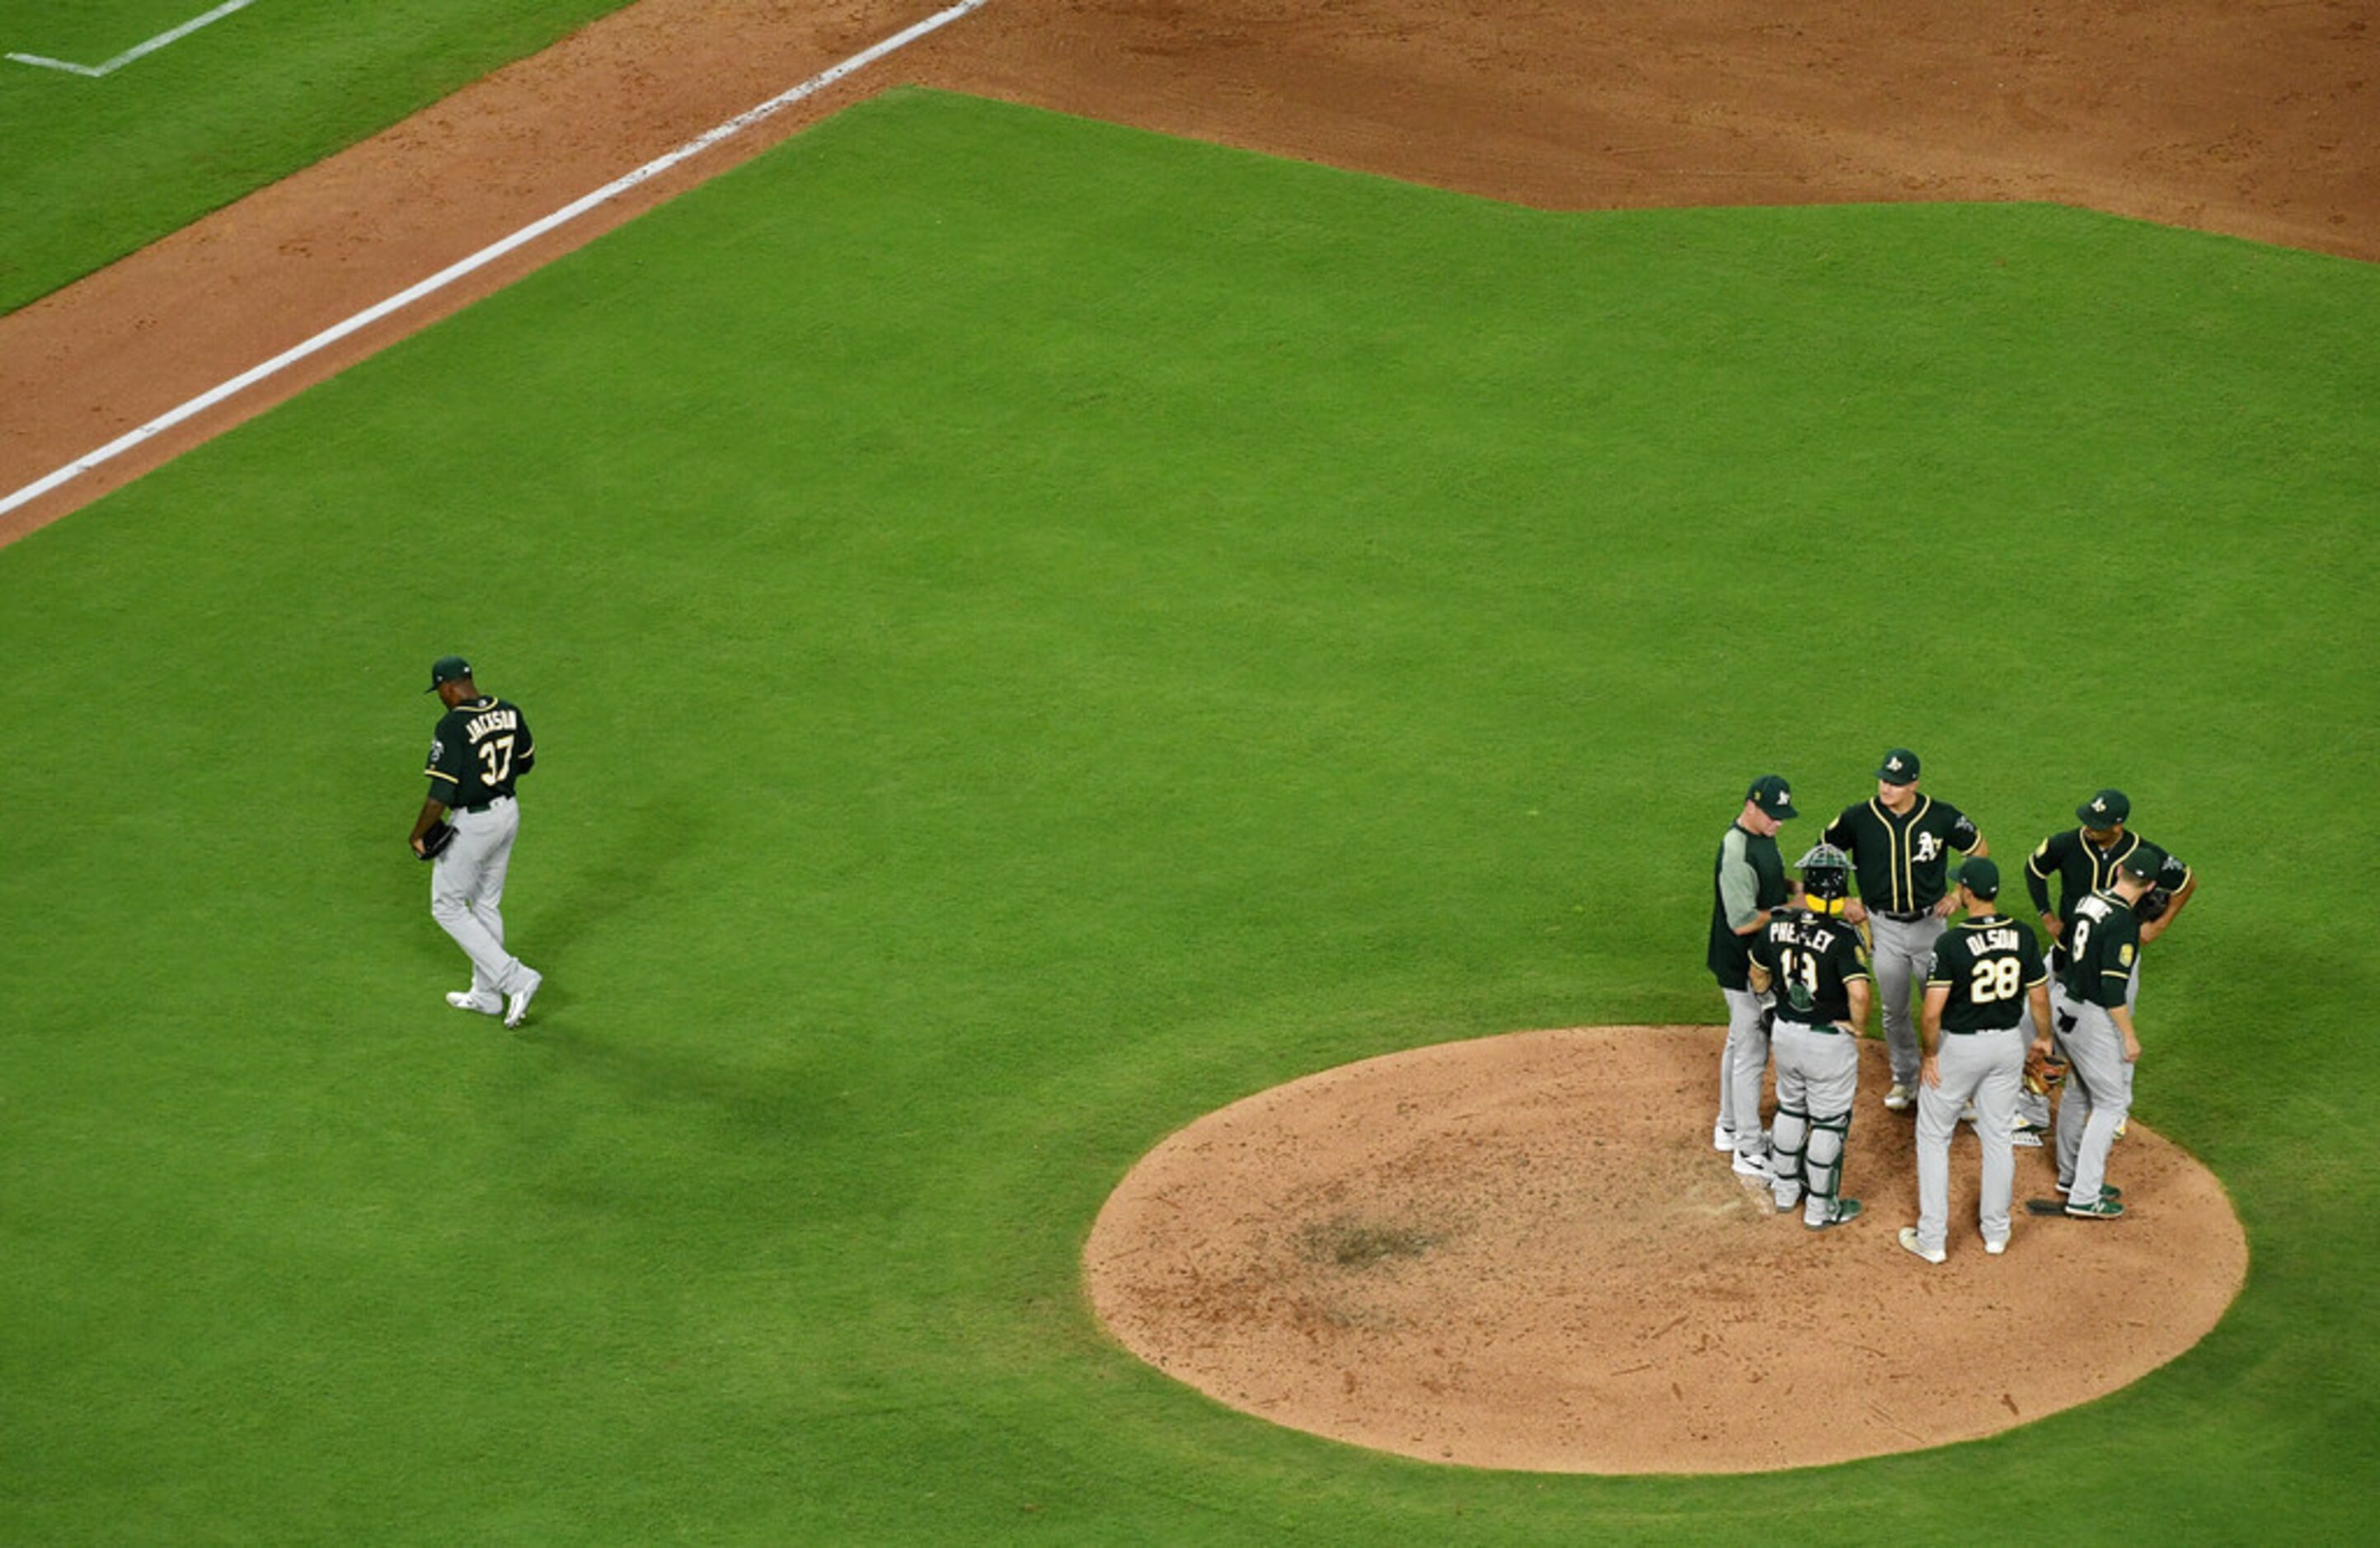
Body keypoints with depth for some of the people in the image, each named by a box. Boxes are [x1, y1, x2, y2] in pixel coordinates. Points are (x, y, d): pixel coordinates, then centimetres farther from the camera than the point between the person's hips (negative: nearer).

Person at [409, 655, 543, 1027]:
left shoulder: (453, 726, -22)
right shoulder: (509, 711, 0)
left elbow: (440, 794, -22)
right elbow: (526, 762, 15)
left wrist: (418, 835, -9)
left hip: (471, 825, -8)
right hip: (508, 813, 8)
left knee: (447, 907, 7)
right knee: (487, 905, 21)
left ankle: (516, 979, -2)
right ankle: (486, 995, 30)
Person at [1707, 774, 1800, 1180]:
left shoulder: (1761, 835, 3)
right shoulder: (1738, 855, -29)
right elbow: (1743, 922, -29)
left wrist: (1793, 886, 1)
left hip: (1756, 963, 10)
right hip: (1744, 970, -10)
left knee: (1741, 1044, 23)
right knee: (1751, 1055, -1)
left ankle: (1730, 1128, 39)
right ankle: (1749, 1152, 8)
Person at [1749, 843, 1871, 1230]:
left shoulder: (1778, 926, -7)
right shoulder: (1842, 937, -24)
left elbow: (1758, 975, 9)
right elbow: (1859, 992, -34)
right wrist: (1857, 1027, -15)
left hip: (1786, 1034, 5)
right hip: (1830, 1039, -5)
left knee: (1790, 1108, 26)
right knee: (1829, 1122, 10)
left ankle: (1786, 1188, 40)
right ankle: (1820, 1208, 20)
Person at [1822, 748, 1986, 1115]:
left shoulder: (1942, 817, -12)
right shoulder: (1858, 819, -10)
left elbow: (1979, 849, 5)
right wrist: (1842, 901, -2)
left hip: (1930, 922, -1)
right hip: (1884, 927, 1)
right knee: (1894, 1010, 11)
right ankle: (1905, 1079, 28)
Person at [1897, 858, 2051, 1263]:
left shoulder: (1952, 943, -22)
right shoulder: (2023, 937, -8)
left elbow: (1933, 1010, -23)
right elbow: (2040, 997, 1)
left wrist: (1929, 1053, -7)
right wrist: (2045, 1039, 18)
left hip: (1958, 1047, -4)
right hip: (2009, 1044, 4)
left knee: (1934, 1137, 11)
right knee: (1998, 1137, 18)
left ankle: (1932, 1238, 13)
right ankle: (1996, 1230, 29)